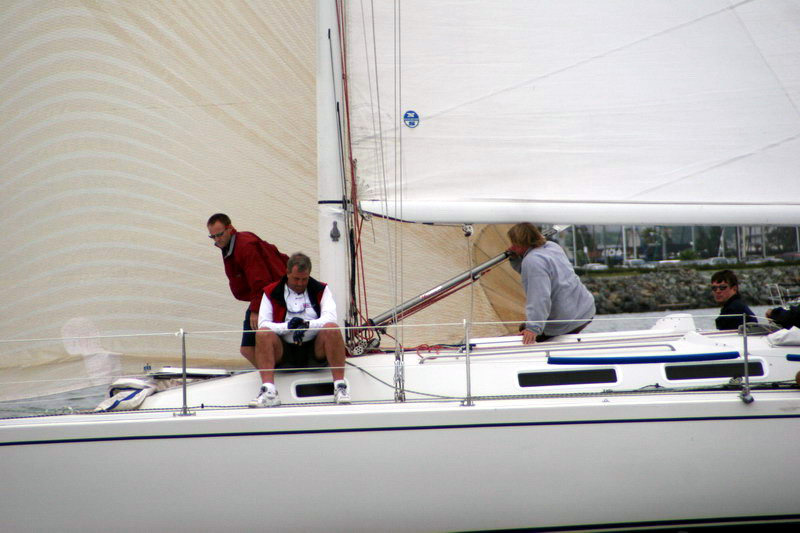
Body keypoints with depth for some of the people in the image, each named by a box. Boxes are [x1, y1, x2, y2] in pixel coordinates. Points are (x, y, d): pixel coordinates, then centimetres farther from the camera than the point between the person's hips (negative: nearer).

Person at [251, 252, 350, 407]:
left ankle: (340, 386, -29)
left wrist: (307, 324, -27)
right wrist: (287, 326, -22)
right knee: (263, 334, -28)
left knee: (332, 329, -30)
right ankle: (269, 392, -35)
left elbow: (330, 317, -8)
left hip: (315, 351, 0)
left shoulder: (321, 290, 10)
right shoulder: (271, 293, 9)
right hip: (284, 352, 1)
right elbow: (263, 324, -4)